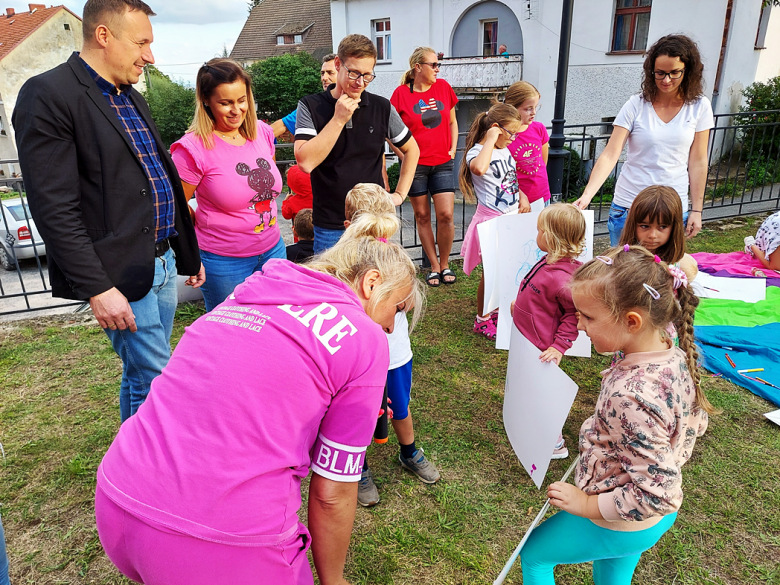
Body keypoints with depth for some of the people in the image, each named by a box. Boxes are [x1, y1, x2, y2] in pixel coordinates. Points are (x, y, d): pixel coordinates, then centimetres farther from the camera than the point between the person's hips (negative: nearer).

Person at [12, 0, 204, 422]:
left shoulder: (132, 98, 16)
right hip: (122, 273, -8)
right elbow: (54, 210, -16)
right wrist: (97, 287, -20)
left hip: (163, 261, 8)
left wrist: (188, 254, 20)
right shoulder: (48, 95, -11)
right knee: (153, 377, -2)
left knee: (142, 371, 17)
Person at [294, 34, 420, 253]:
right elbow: (305, 162, -18)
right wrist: (338, 119, -18)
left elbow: (411, 149, 14)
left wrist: (400, 194, 6)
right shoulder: (311, 106, -4)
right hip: (329, 228, -2)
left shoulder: (382, 108, 1)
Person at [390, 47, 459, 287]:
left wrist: (453, 148, 6)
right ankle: (434, 266, 18)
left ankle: (445, 264, 14)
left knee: (446, 215, -5)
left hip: (442, 163, 2)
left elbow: (452, 122, 17)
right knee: (422, 216, 5)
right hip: (415, 164, -2)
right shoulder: (402, 93, -3)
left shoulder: (443, 87, 7)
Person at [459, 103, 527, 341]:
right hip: (491, 220, -8)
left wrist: (522, 196, 8)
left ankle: (497, 310, 33)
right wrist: (490, 140, -28)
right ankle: (482, 320, 17)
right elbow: (479, 168, -42)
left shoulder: (504, 150, 11)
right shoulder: (477, 152, -15)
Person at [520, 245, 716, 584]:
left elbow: (655, 493, -34)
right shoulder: (676, 357, -12)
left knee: (533, 554, 17)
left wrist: (588, 504, -21)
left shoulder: (631, 395, -40)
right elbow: (696, 425, 6)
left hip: (619, 527, -8)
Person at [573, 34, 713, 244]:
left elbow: (697, 162, 4)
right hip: (628, 206, -1)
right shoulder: (636, 105, -5)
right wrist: (586, 195, -25)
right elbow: (610, 155, -13)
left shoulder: (699, 107, 1)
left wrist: (696, 210, 4)